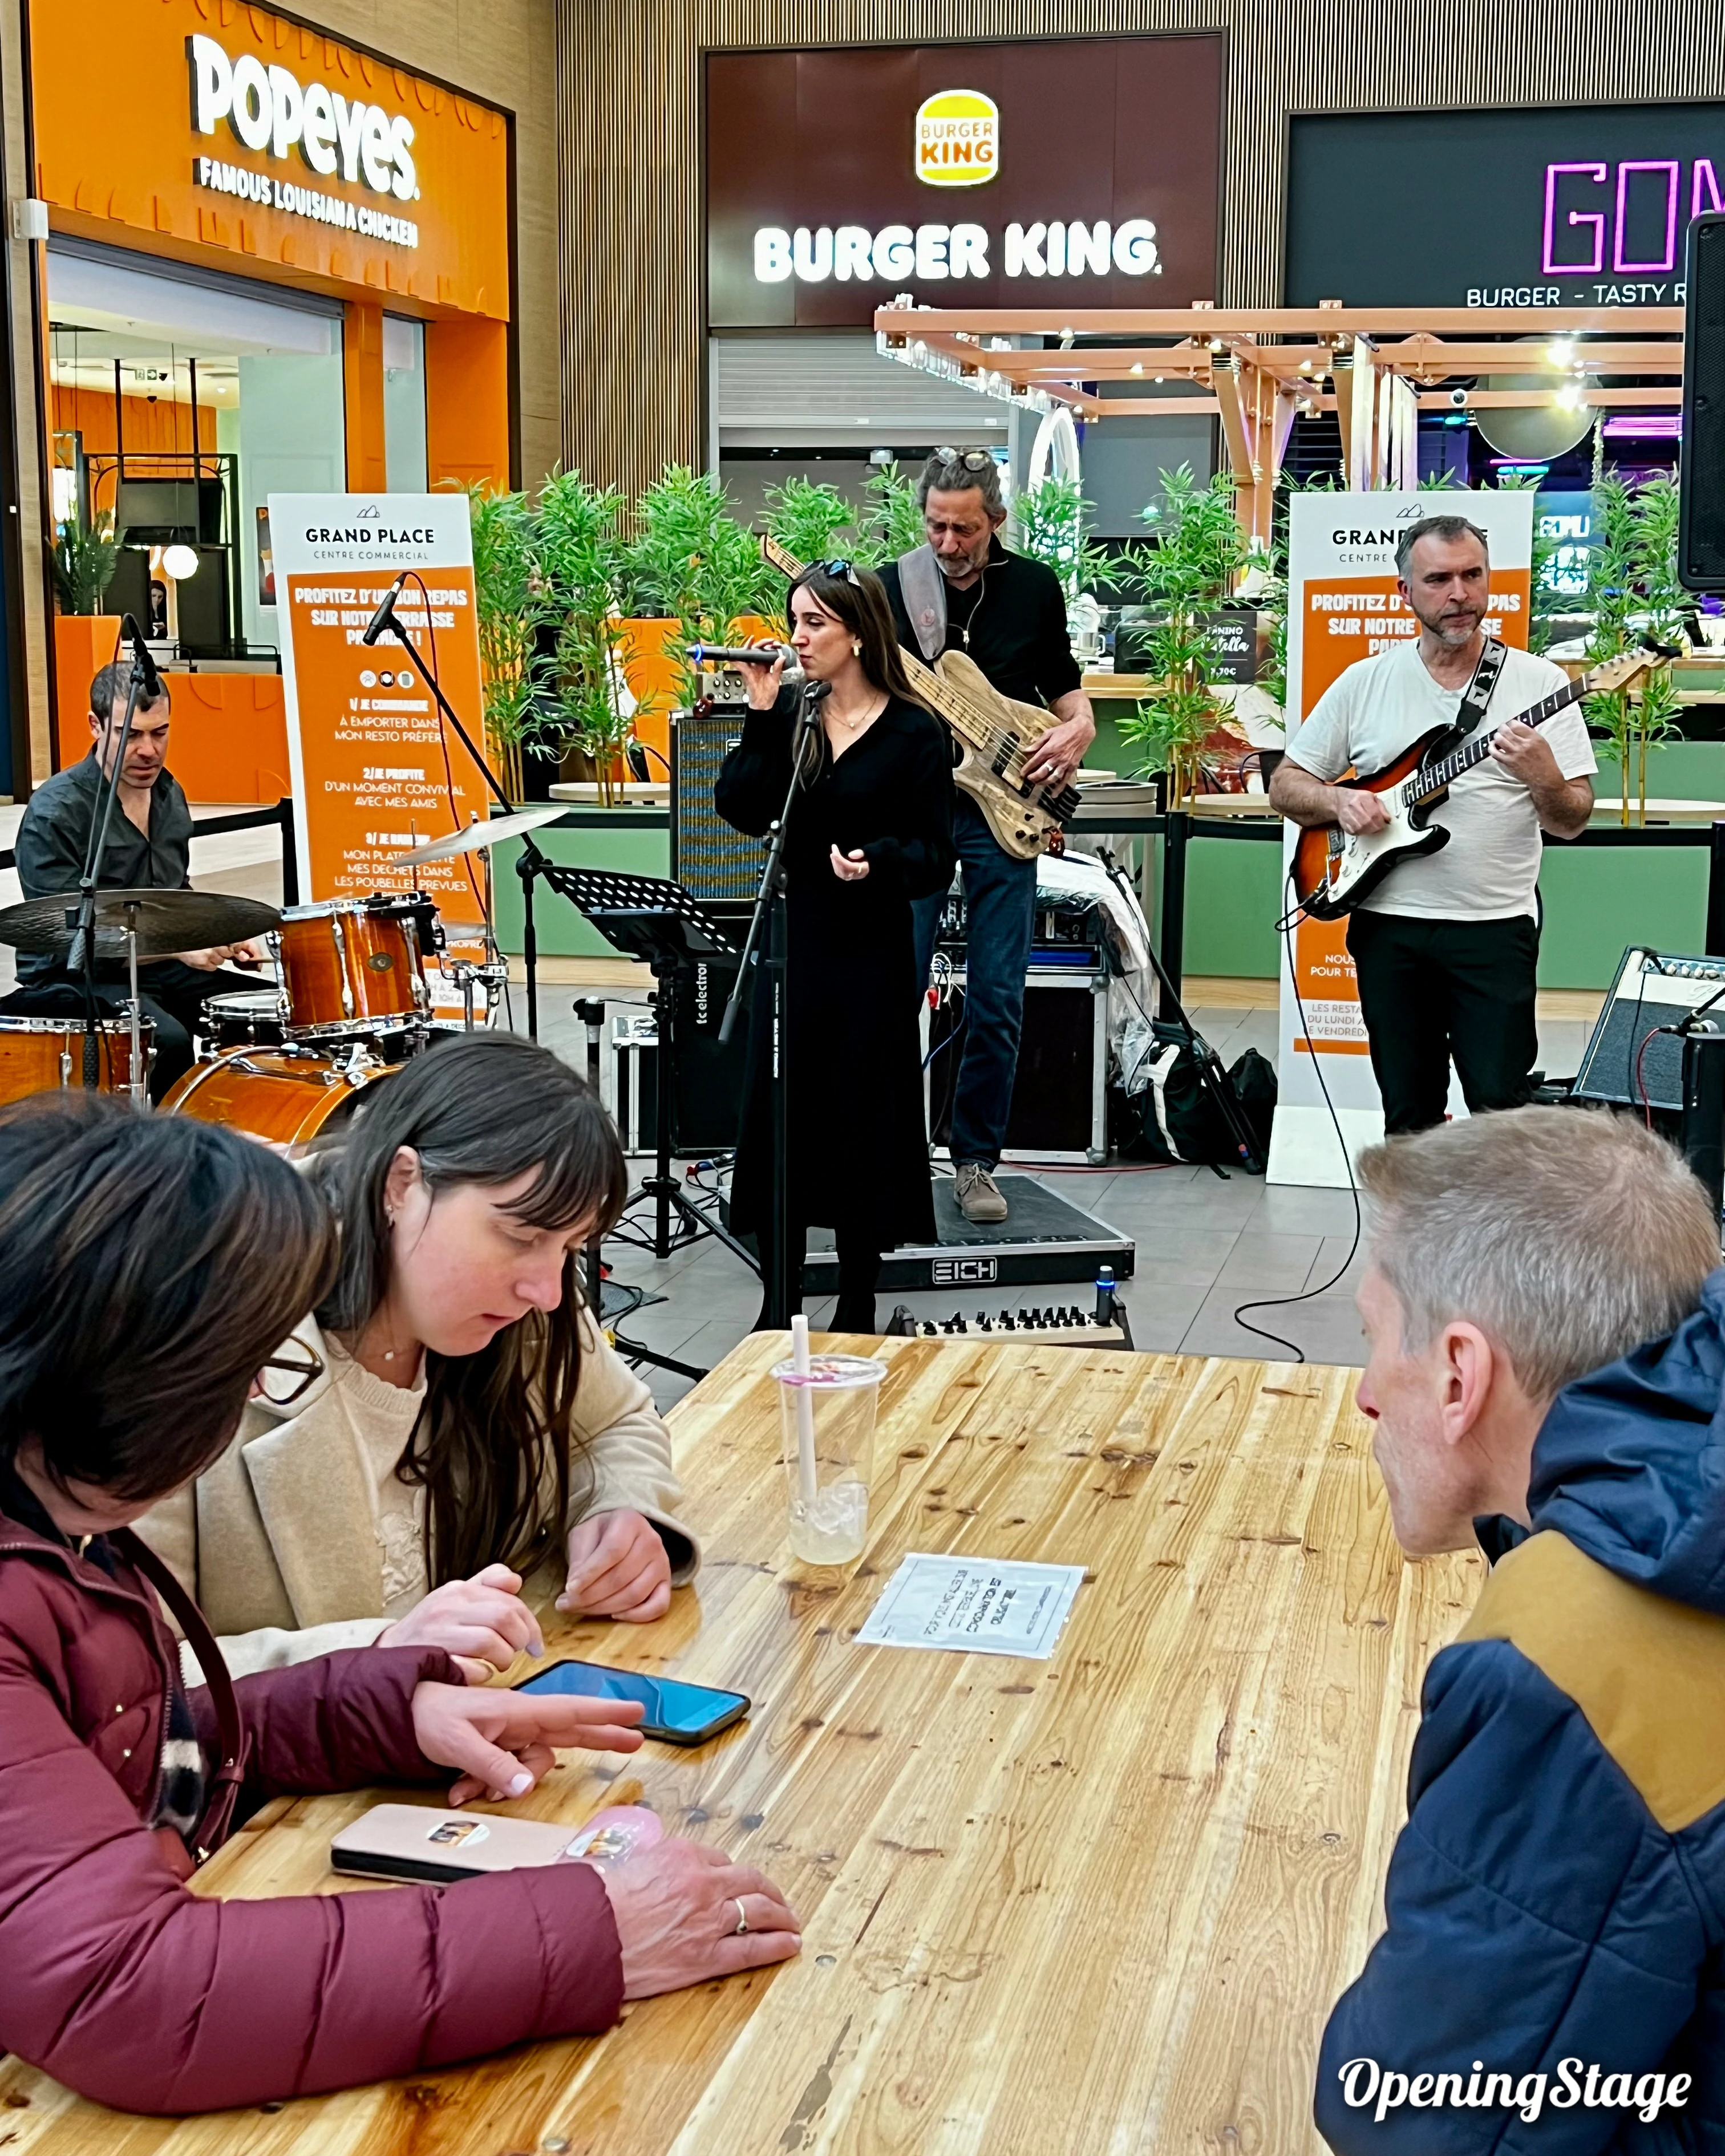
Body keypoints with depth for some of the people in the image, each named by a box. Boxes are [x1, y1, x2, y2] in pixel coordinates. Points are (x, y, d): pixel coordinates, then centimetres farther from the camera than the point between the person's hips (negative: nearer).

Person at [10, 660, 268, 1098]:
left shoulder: (169, 794, 9)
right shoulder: (55, 812, -16)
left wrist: (218, 938, 3)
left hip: (160, 968, 7)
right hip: (74, 979, -7)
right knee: (168, 1040, -34)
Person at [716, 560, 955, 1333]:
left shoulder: (912, 734, -6)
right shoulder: (789, 714, 5)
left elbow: (935, 859, -5)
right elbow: (742, 809, -8)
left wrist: (878, 861, -24)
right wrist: (762, 716, -14)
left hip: (869, 957, -4)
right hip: (788, 943, 4)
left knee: (862, 1124, 4)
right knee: (777, 1118, 7)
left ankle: (855, 1315, 18)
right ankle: (778, 1309, 20)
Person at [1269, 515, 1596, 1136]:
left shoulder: (1540, 682, 1)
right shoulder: (1364, 682, 6)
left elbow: (1572, 823, -1)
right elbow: (1286, 784, 12)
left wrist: (1544, 779, -22)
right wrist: (1337, 802, -8)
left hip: (1495, 928, -2)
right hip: (1388, 926, 2)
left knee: (1501, 1104, -5)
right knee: (1408, 1113, 10)